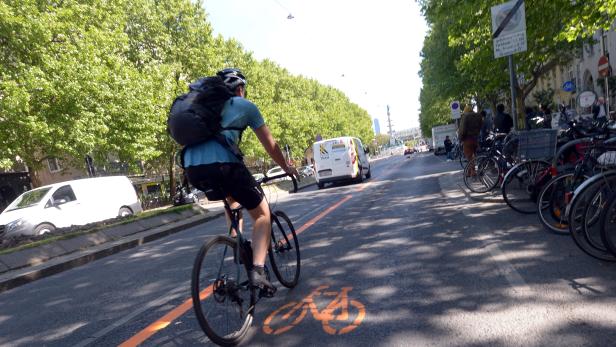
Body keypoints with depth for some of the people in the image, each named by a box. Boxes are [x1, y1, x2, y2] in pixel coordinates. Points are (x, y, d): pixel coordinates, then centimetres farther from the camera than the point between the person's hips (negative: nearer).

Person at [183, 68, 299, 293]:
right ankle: (258, 271, -6)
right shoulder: (245, 106, 15)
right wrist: (286, 168, 34)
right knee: (262, 214, 10)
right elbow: (270, 146, 18)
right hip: (222, 165, -6)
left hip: (192, 170, 6)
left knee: (232, 196, 35)